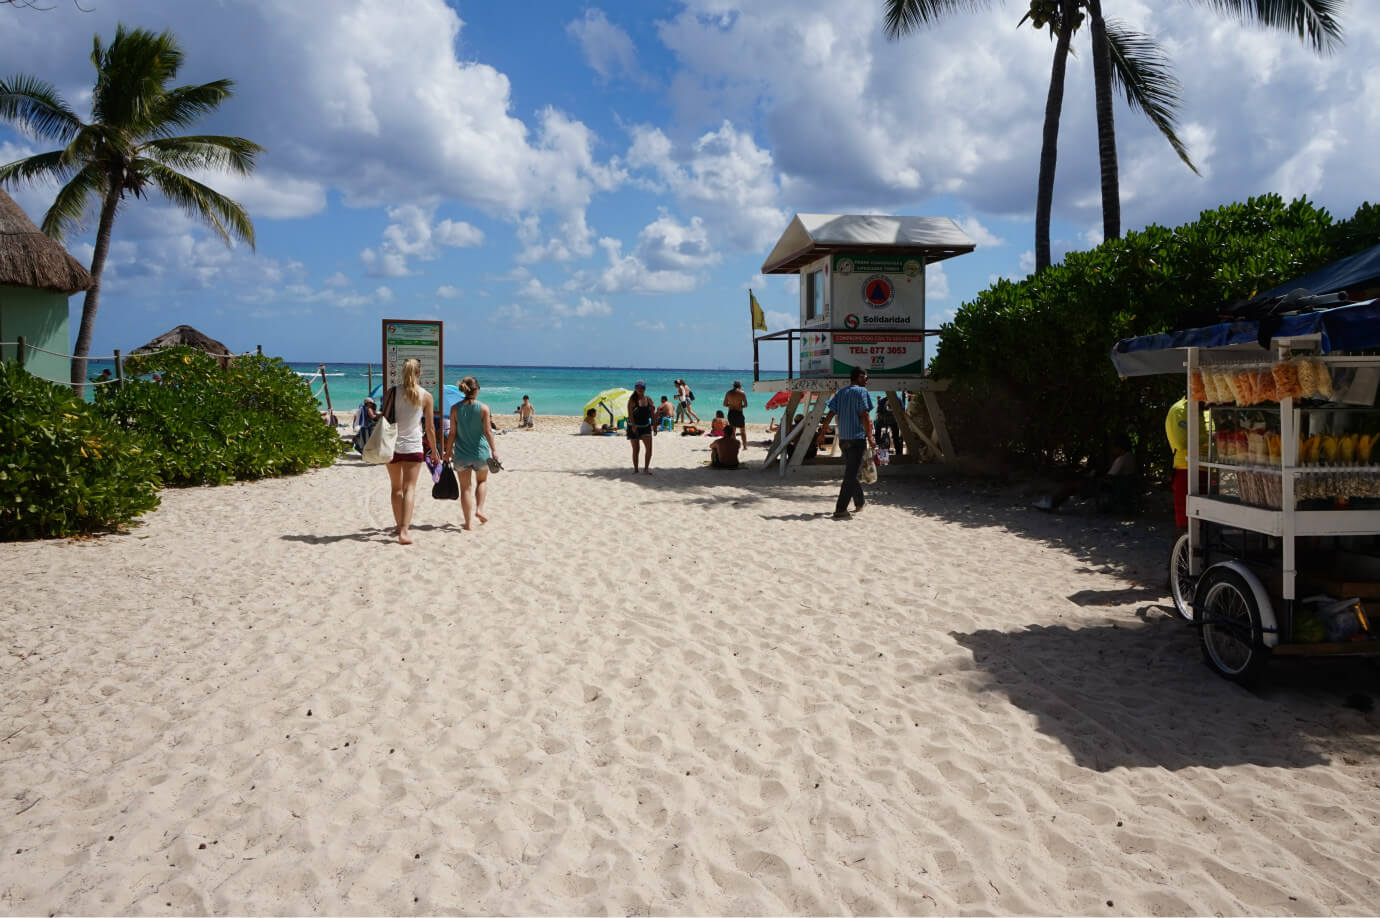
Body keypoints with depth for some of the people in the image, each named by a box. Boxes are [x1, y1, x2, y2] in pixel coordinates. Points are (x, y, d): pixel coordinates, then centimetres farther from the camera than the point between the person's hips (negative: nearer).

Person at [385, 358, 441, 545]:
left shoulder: (392, 392, -1)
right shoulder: (426, 396, -2)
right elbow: (430, 427, 2)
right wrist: (434, 449, 14)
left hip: (392, 445, 2)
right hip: (413, 446, -2)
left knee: (396, 488, 16)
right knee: (409, 488, -2)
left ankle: (400, 526, 26)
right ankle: (404, 531, -16)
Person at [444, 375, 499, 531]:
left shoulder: (455, 408, -4)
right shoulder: (483, 408, -8)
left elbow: (452, 433, -3)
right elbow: (487, 431, -9)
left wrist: (448, 451, 6)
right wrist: (493, 449, -2)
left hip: (461, 454, 1)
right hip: (480, 453, -1)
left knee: (466, 487, 6)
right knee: (482, 480, 25)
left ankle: (469, 522, 4)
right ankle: (479, 509, 9)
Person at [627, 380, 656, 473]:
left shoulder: (648, 399, 5)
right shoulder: (632, 400, -7)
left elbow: (652, 414, 11)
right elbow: (630, 414, -15)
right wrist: (633, 426, -27)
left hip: (646, 426, 3)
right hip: (634, 427, -3)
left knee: (649, 447, -10)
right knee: (636, 449, 2)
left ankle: (646, 467, 1)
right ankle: (635, 468, 16)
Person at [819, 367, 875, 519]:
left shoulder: (840, 393, 11)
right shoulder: (861, 392, -8)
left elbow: (830, 414, 6)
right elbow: (865, 416, -15)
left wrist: (822, 434, 10)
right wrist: (870, 438, -12)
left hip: (843, 439, 7)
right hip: (857, 438, -7)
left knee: (850, 472, 20)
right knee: (850, 475, -6)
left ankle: (860, 502, 36)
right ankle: (840, 509, -10)